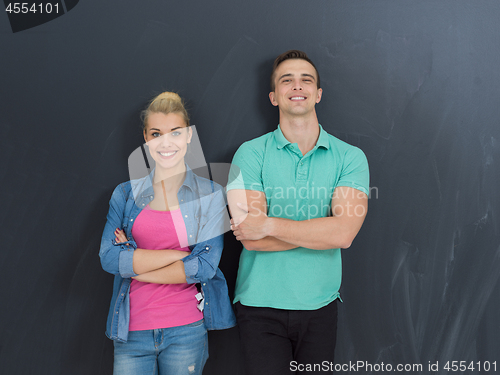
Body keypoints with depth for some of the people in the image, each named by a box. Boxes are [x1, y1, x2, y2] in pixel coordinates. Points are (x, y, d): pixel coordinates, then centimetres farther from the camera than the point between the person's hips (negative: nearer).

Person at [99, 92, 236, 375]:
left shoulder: (211, 195, 1)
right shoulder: (125, 194, 7)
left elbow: (205, 267, -9)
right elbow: (109, 257, -6)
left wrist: (134, 265, -8)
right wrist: (177, 255, -12)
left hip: (187, 330, -1)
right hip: (131, 331, 2)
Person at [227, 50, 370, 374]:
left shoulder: (350, 157, -2)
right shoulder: (251, 154, -6)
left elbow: (344, 233, -16)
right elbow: (250, 237, -15)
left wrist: (269, 224, -17)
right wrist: (322, 231, -14)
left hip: (320, 307, 2)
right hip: (261, 307, -2)